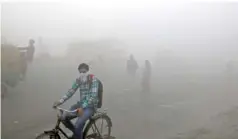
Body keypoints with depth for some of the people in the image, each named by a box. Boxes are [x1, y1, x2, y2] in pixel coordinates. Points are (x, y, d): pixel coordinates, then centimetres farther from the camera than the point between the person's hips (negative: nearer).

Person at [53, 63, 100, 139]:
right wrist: (60, 101, -17)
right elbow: (71, 91, -1)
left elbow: (93, 96, -24)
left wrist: (82, 107, -37)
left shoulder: (94, 79, -15)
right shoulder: (79, 80, 4)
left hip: (91, 106, -6)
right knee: (64, 118, -11)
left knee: (78, 124, -28)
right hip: (81, 104, 6)